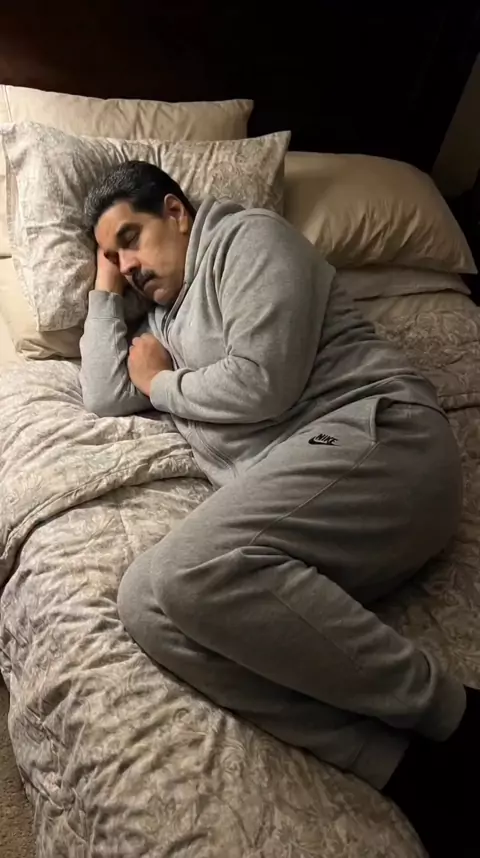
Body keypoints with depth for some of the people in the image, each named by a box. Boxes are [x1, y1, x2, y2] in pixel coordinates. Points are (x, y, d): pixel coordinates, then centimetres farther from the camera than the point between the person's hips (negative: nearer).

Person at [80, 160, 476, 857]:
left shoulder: (249, 237, 7)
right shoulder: (167, 315, 33)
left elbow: (262, 385, -9)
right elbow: (105, 398, 22)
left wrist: (161, 383, 9)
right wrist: (106, 289, 30)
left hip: (376, 436, -7)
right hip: (289, 488, 8)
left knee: (191, 570, -31)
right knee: (146, 604, -18)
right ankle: (412, 765, -23)